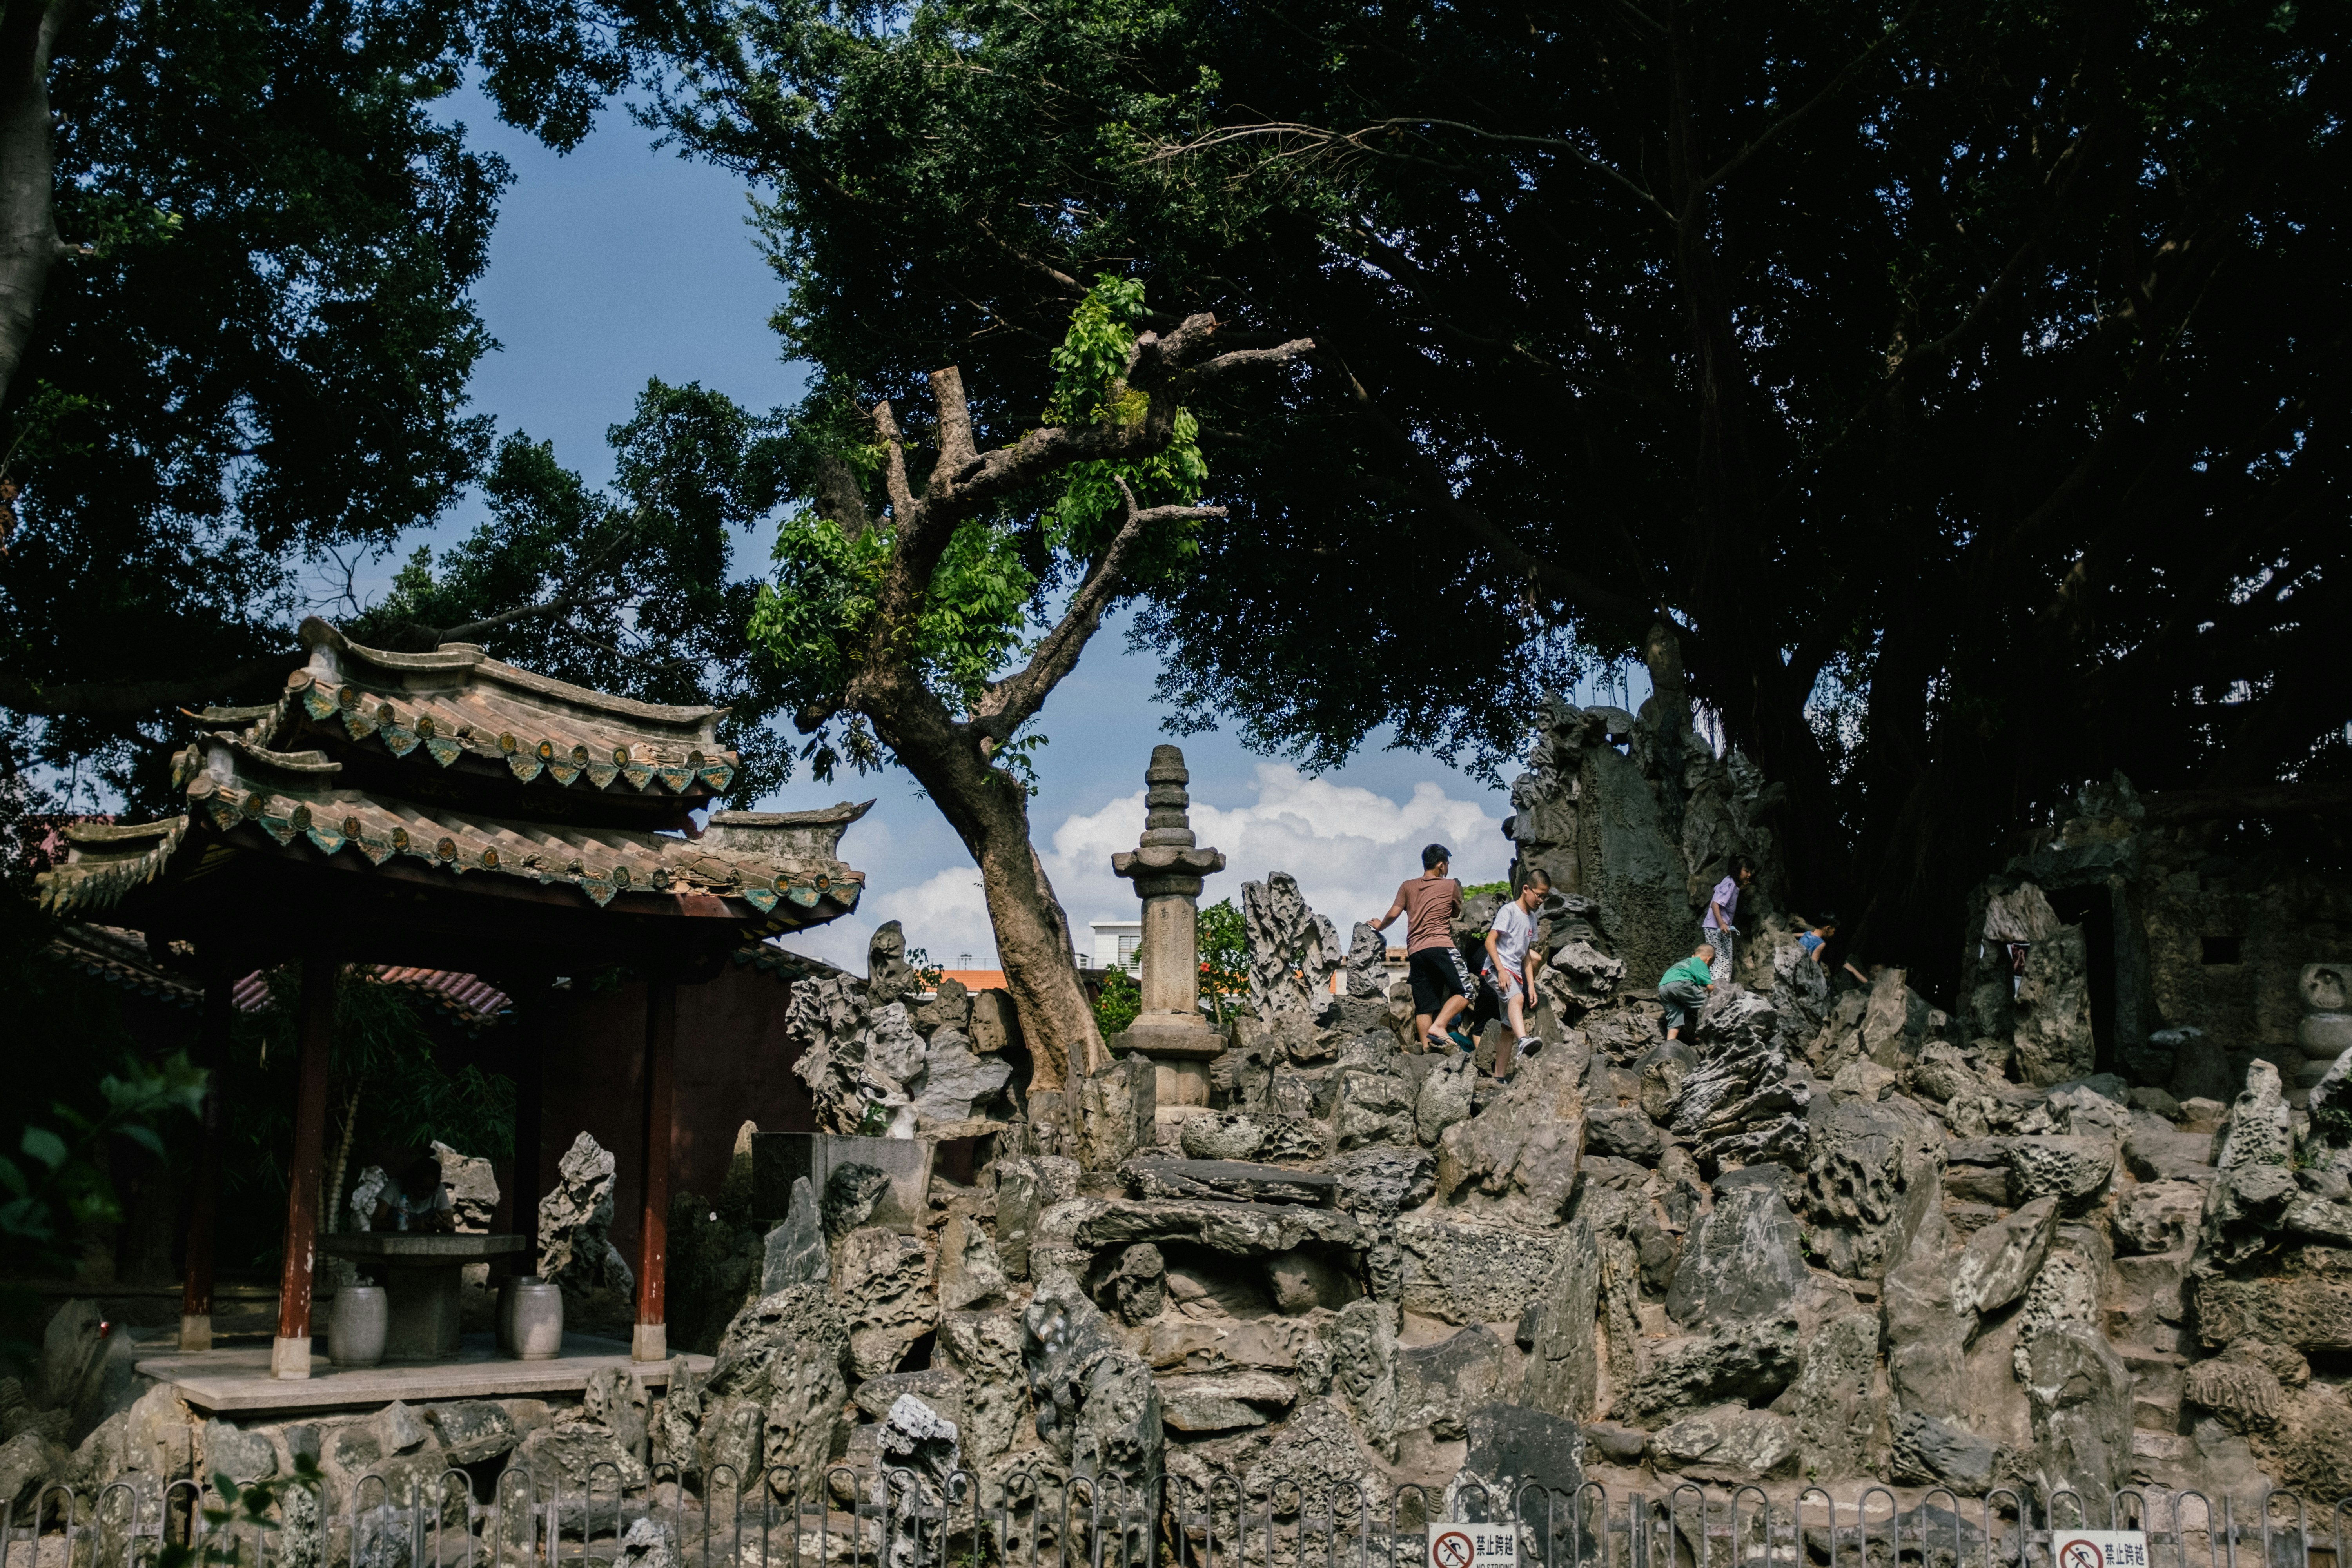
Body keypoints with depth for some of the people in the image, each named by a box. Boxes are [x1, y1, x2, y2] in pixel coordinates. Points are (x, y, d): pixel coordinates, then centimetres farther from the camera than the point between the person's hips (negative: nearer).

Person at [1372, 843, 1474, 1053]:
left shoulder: (1407, 887, 16)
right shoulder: (1451, 886, 9)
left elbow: (1393, 914, 8)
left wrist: (1380, 926, 27)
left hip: (1415, 951, 5)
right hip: (1441, 946, -5)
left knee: (1424, 1006, 5)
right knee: (1465, 992, -3)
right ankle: (1439, 1026, -20)